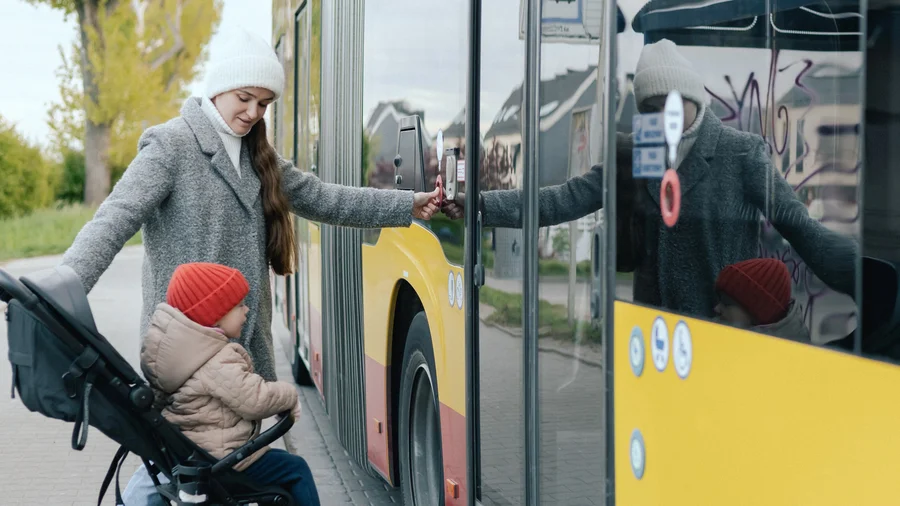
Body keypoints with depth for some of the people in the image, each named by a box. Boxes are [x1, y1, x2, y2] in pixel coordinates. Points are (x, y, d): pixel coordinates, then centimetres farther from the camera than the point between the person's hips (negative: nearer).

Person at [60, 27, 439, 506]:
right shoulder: (171, 145, -7)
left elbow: (324, 199, 20)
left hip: (246, 342, 7)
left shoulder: (258, 157, 16)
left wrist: (410, 206, 15)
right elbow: (115, 219, -17)